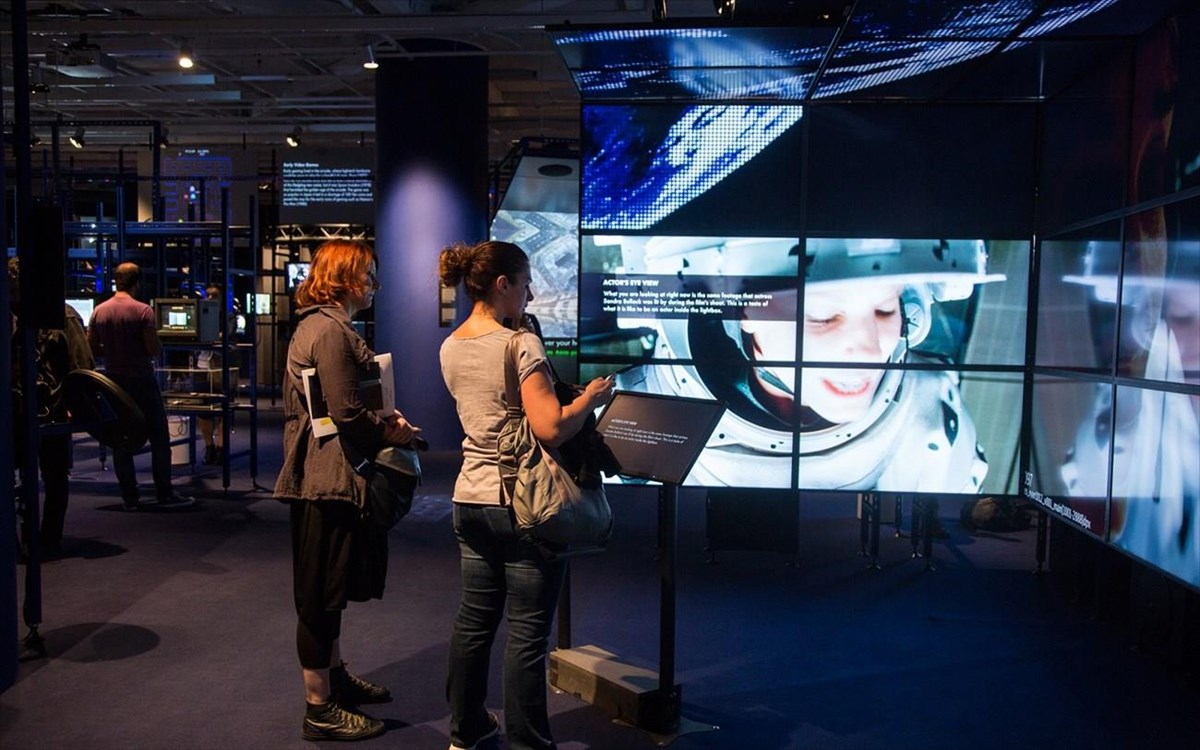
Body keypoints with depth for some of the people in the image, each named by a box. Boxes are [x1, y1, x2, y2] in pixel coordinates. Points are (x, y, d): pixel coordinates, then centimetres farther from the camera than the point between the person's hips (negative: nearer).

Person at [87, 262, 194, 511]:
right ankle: (165, 494, 3)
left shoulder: (98, 311, 3)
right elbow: (154, 349, -16)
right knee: (159, 438, 2)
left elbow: (91, 349, 5)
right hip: (142, 381, -5)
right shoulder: (143, 310, -12)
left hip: (113, 381, 5)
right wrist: (159, 344, 5)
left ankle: (130, 497, 12)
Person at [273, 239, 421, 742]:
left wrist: (383, 419, 8)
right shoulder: (330, 329, -17)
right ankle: (320, 710, 10)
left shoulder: (320, 324, 16)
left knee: (329, 587, 20)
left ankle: (335, 677, 35)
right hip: (329, 478, -11)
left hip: (324, 474, 11)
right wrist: (392, 434, -7)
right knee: (322, 591, -1)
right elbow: (347, 413, -23)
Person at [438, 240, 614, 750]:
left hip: (470, 498, 8)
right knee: (526, 634, 3)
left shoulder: (451, 348, 7)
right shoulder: (521, 345, -17)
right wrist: (590, 399, -8)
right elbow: (551, 429, -24)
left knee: (474, 619, 18)